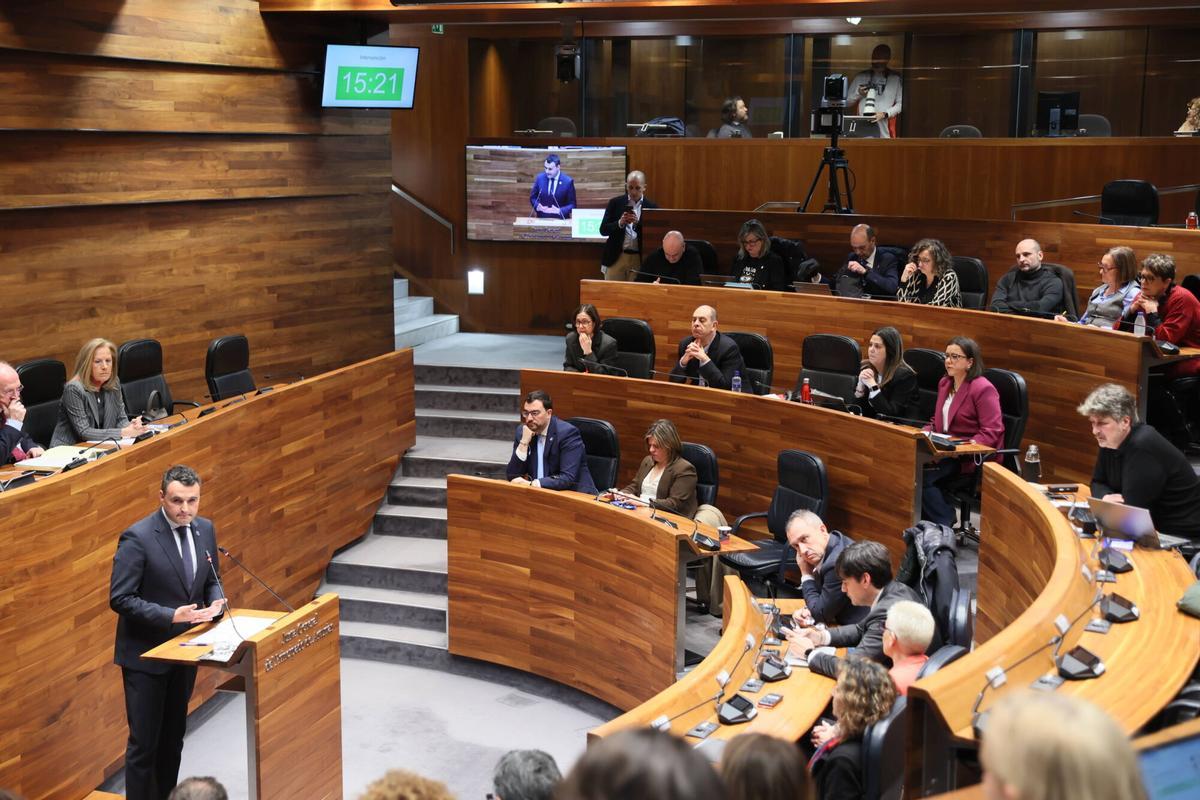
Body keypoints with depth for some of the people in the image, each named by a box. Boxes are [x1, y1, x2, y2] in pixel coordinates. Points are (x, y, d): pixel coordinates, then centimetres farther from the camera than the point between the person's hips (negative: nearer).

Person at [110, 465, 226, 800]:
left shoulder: (204, 529, 1)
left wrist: (216, 601, -10)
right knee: (144, 743, -1)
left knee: (173, 739, 17)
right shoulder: (137, 538, -19)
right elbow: (120, 599, -19)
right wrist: (171, 615, -28)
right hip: (145, 654, -6)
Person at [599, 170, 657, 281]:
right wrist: (620, 223, -17)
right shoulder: (615, 203, 5)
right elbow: (603, 230, 1)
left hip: (640, 259, -1)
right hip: (616, 257, 1)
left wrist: (637, 223, -20)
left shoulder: (652, 206, 3)